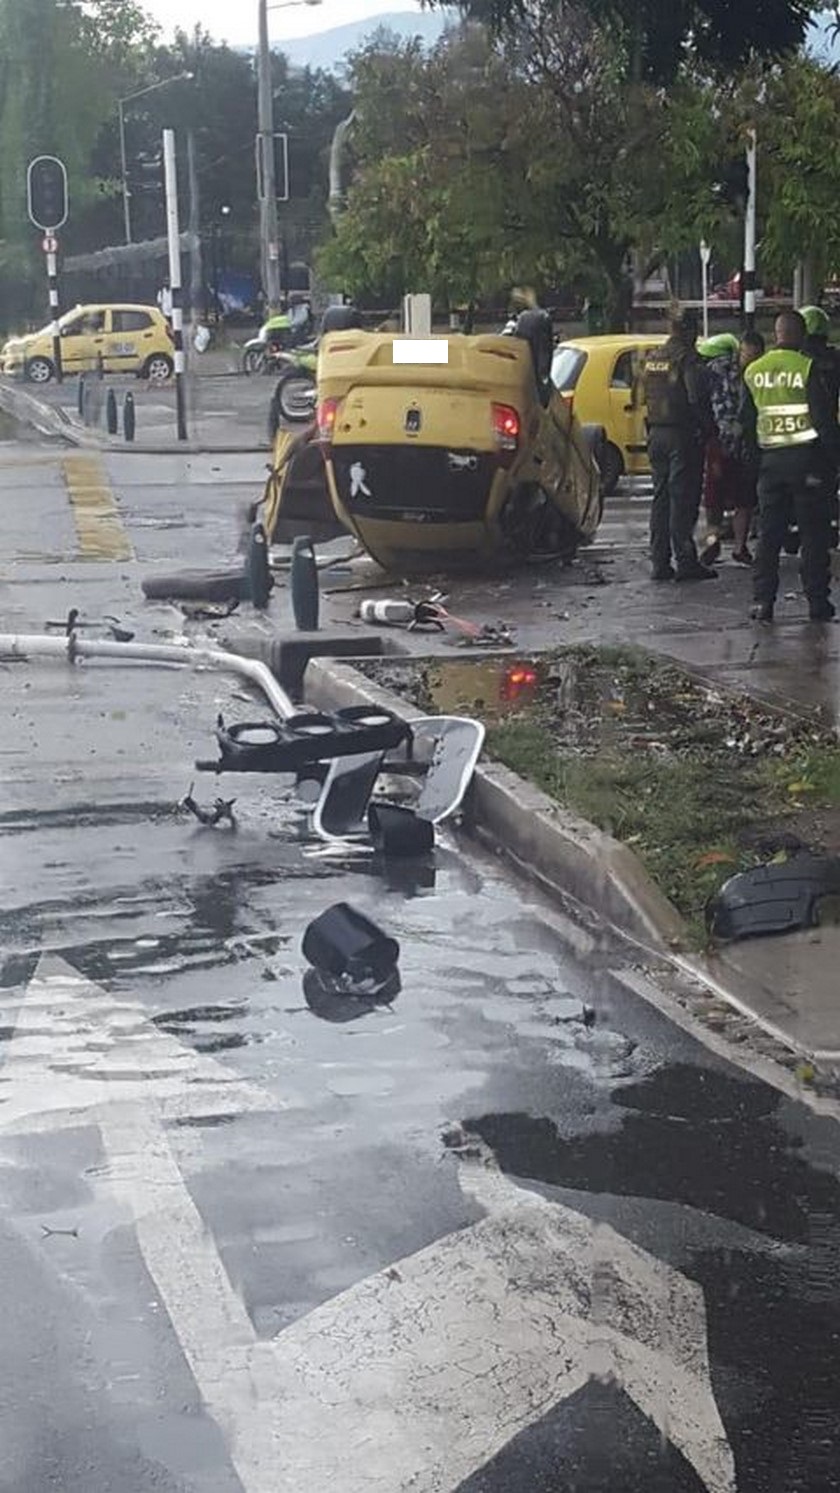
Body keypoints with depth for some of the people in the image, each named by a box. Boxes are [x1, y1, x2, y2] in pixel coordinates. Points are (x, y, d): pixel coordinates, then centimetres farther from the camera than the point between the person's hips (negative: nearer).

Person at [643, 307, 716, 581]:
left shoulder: (652, 358, 12)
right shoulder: (688, 358, -13)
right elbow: (698, 398, -18)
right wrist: (708, 428, -8)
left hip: (656, 433, 7)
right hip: (682, 434, -7)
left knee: (661, 498, 12)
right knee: (683, 499, -5)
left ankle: (660, 562, 12)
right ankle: (685, 562, -5)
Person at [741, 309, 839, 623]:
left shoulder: (753, 372, 5)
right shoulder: (807, 368, -12)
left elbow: (747, 421, 13)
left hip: (770, 460, 4)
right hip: (806, 459, -4)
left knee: (768, 534, 8)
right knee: (814, 534, 4)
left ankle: (762, 601, 4)